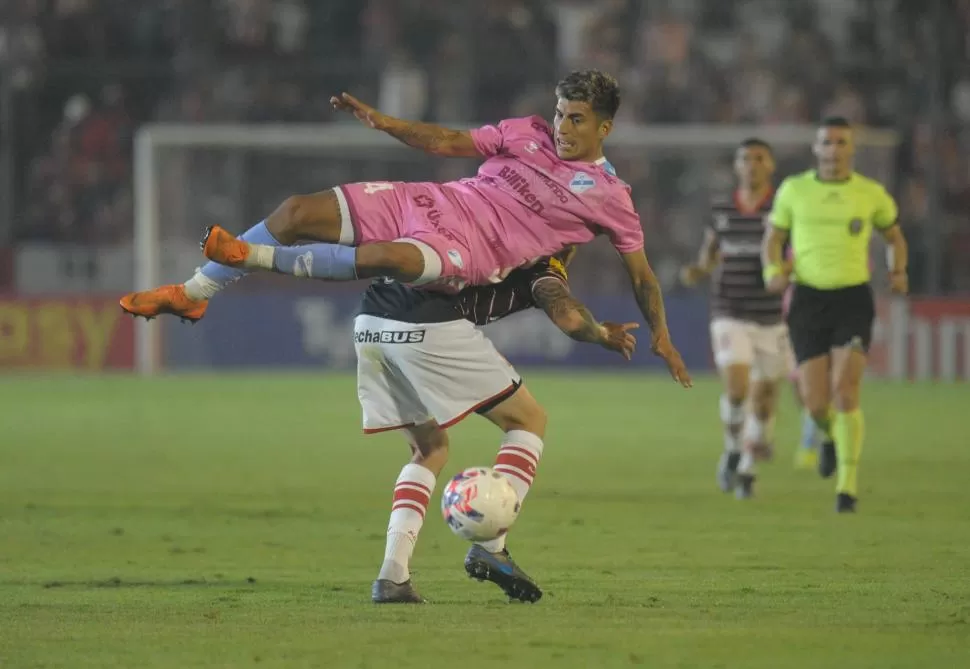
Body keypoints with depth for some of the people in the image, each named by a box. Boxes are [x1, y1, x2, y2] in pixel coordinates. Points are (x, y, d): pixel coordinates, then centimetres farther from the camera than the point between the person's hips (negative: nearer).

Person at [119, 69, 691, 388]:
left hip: (468, 253, -5)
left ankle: (256, 259, -22)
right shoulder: (530, 134, 11)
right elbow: (450, 143, 13)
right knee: (297, 213, -9)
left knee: (384, 257, -38)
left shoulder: (610, 197, 0)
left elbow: (642, 275, 8)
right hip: (433, 203, 5)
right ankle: (193, 294, 5)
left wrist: (661, 334, 0)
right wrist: (386, 123, 1)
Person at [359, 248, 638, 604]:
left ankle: (392, 576, 8)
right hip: (431, 329, -7)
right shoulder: (542, 264, 14)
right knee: (528, 421, 12)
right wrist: (604, 335, 18)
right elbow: (569, 319, -4)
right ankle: (490, 548, 1)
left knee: (430, 450, 24)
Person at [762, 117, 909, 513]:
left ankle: (847, 486, -12)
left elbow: (894, 237, 18)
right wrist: (773, 273, -12)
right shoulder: (794, 189, 2)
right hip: (808, 301, 1)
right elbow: (773, 240, 10)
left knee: (845, 391, -20)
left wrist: (898, 273, -3)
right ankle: (831, 434, 38)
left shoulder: (871, 194, 1)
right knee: (816, 402, -2)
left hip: (853, 301, -1)